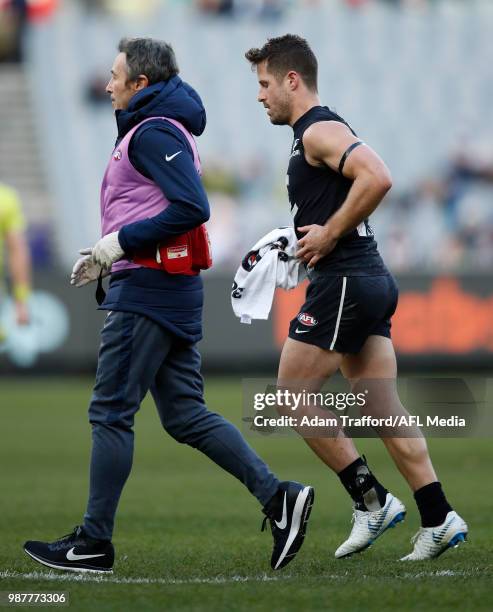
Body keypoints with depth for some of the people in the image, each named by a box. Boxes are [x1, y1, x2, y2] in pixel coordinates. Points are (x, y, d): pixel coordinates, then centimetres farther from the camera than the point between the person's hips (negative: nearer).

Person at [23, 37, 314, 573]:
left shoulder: (153, 132, -12)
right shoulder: (157, 130, 20)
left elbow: (191, 208, -22)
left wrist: (121, 240, -18)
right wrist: (110, 257, 17)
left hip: (147, 290, -10)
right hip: (174, 289, 10)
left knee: (111, 412, -5)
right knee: (185, 415, 8)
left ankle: (93, 543, -1)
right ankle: (277, 497, 1)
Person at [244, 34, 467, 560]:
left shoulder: (320, 131, -11)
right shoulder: (317, 132, 21)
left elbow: (377, 178, -27)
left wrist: (328, 236, -19)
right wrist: (306, 241, 16)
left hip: (343, 282, -10)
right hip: (371, 281, 10)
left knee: (291, 395, -3)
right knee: (383, 409, 6)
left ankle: (371, 500, -3)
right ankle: (438, 520, 1)